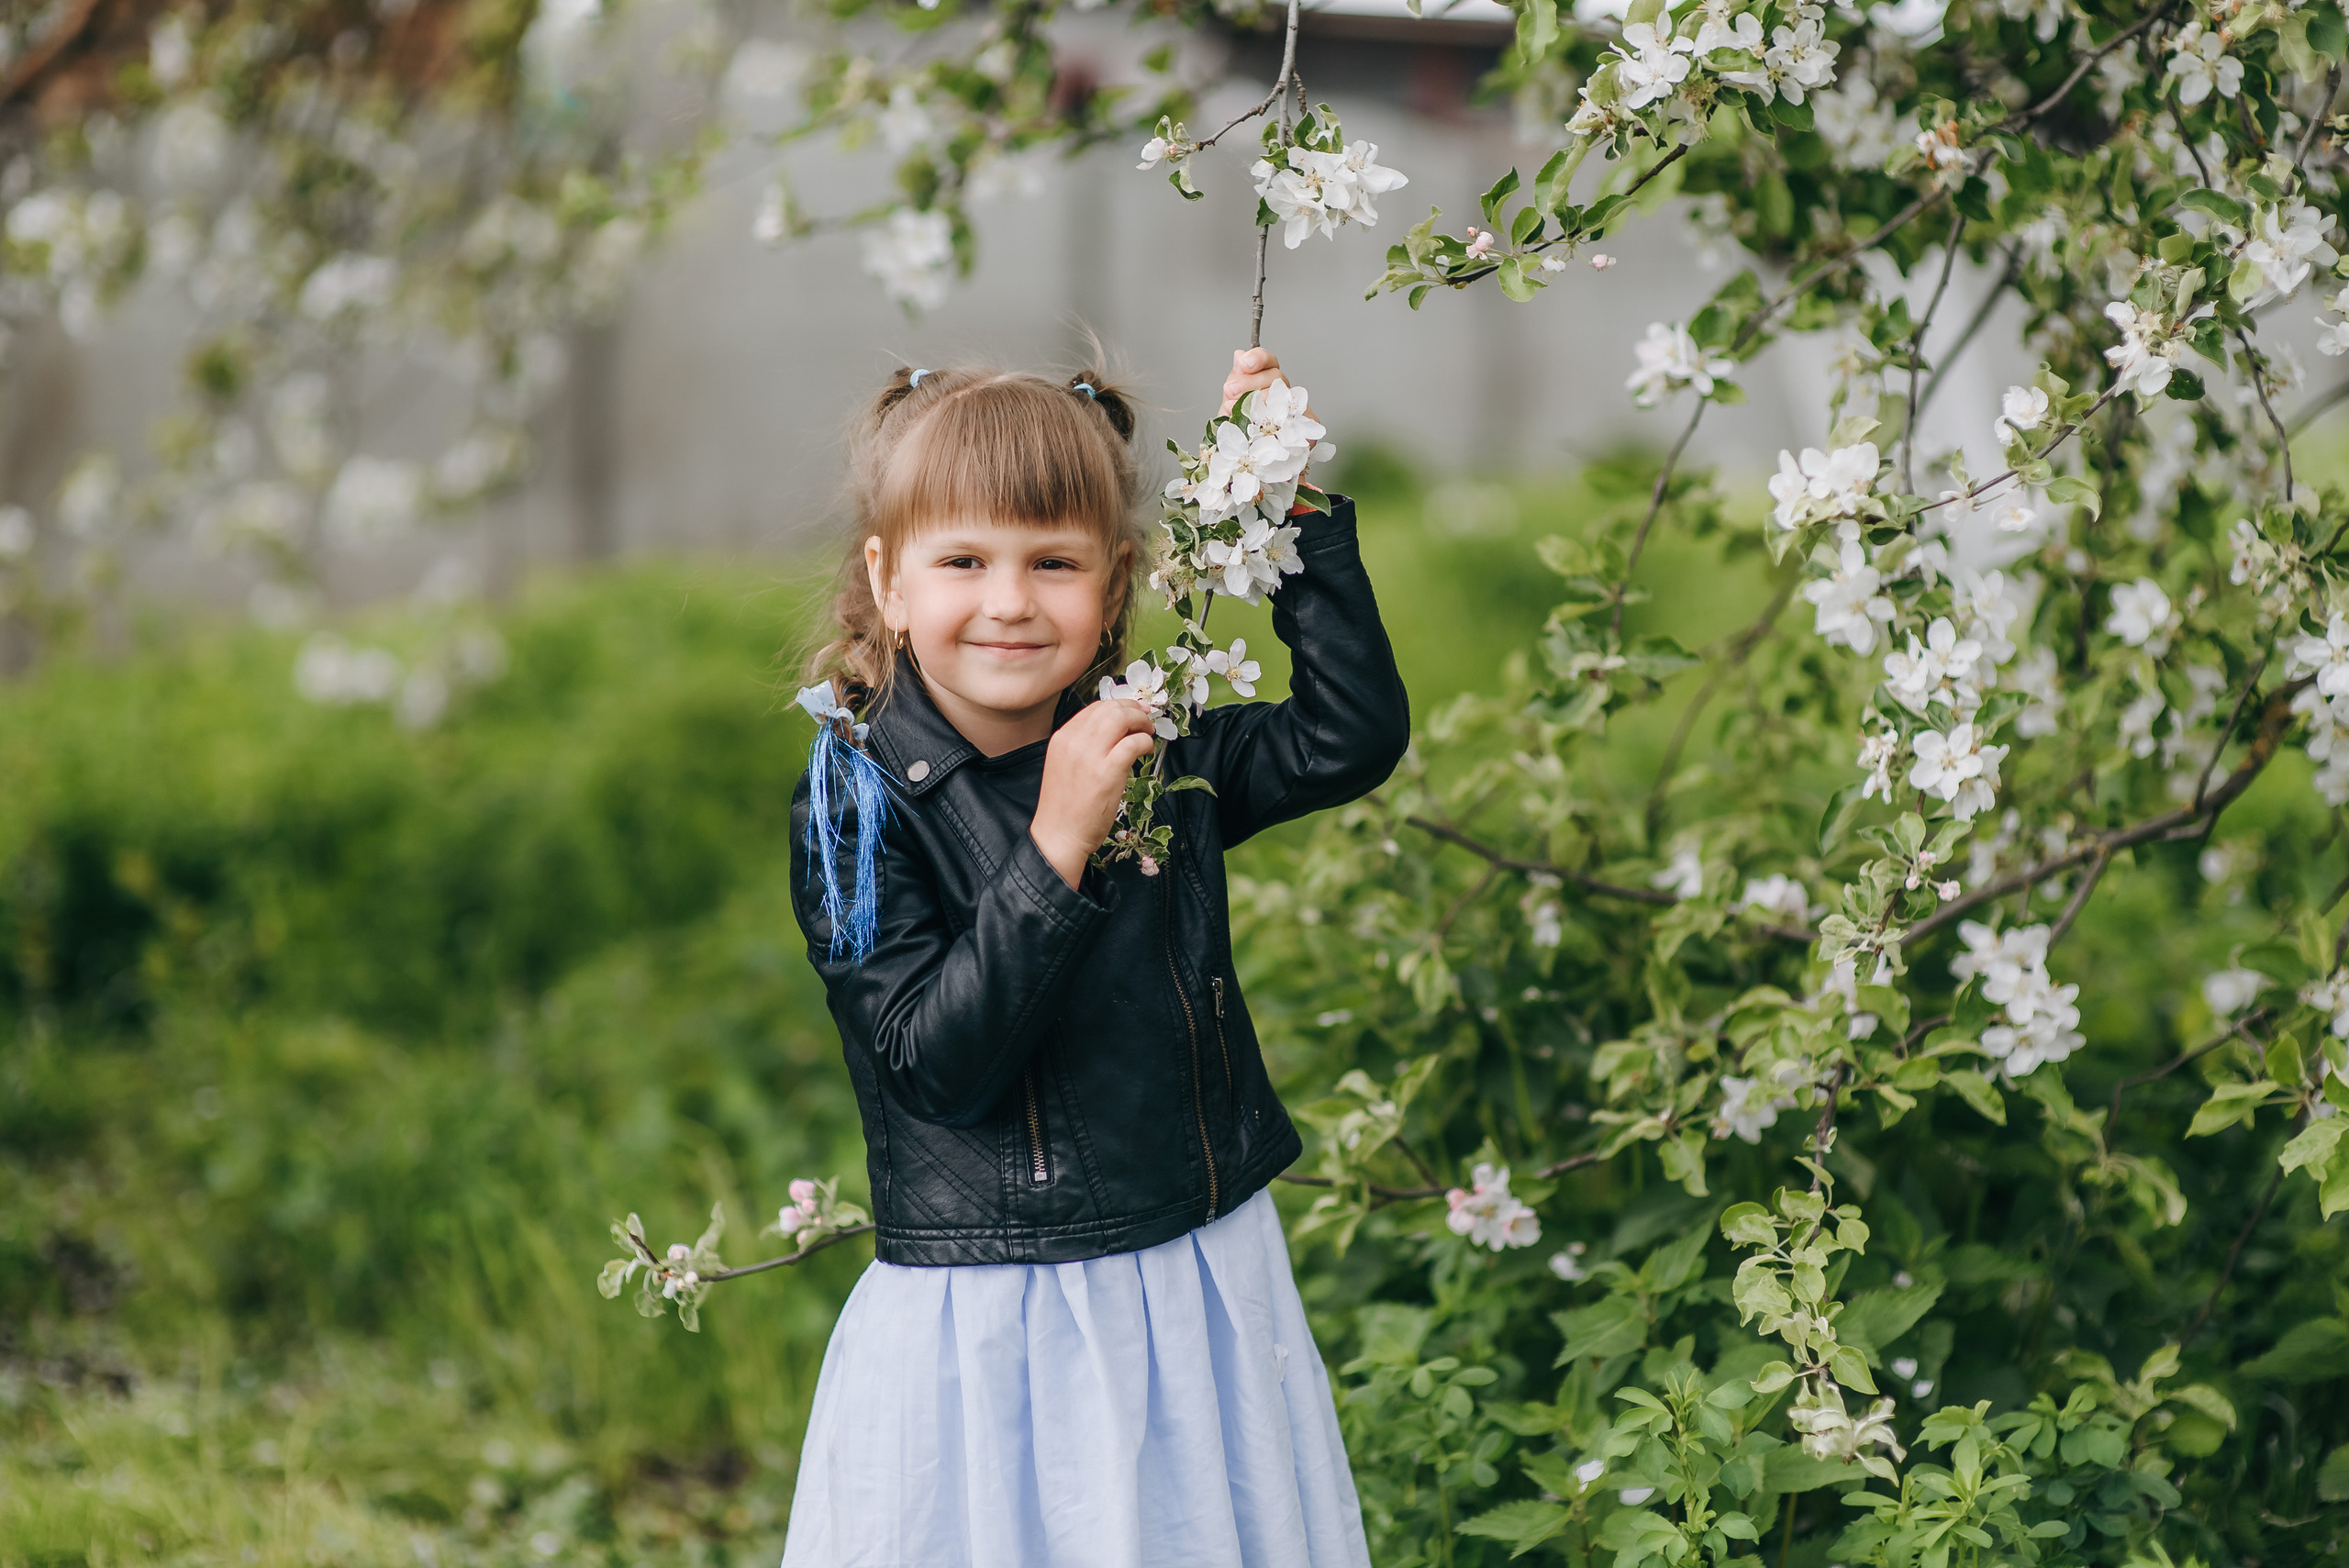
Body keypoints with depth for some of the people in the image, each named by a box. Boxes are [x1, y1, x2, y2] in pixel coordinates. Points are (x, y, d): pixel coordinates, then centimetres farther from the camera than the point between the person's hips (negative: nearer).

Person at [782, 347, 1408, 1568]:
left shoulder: (1157, 756, 3)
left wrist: (1296, 505, -3)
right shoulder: (857, 810, -11)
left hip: (1204, 1293, 5)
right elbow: (941, 1065, -18)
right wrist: (1055, 852, -26)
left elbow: (1355, 733, 1)